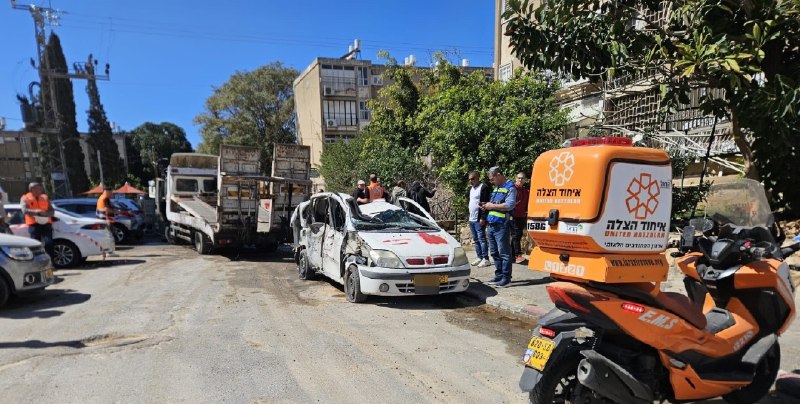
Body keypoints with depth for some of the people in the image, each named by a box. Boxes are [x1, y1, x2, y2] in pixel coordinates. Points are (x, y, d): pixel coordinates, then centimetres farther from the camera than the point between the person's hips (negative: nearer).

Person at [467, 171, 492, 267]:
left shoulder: (484, 187, -12)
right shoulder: (471, 188, 16)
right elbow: (467, 197, 32)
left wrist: (483, 218, -21)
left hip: (479, 219, -9)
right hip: (471, 219, 9)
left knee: (481, 239, -7)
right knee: (476, 239, 12)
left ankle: (486, 259, -3)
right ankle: (479, 257, 19)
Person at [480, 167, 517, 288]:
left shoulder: (510, 188, -8)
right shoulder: (496, 187, 20)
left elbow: (509, 205, -21)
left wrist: (492, 206, -14)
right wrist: (487, 206, 10)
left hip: (501, 226, -9)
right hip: (491, 225, 9)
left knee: (504, 253, -3)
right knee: (494, 252, 14)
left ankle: (506, 278, 3)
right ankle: (499, 275, 23)